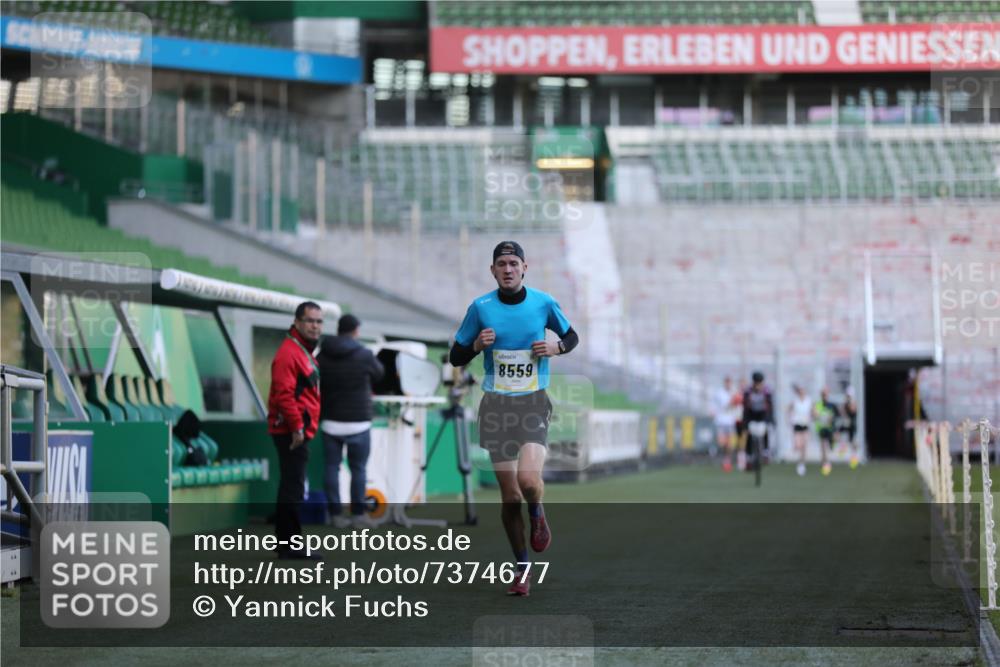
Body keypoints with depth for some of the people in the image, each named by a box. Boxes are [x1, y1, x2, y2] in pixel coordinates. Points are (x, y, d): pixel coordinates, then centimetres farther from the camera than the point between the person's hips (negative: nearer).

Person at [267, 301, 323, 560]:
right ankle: (290, 545, -6)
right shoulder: (289, 352, -14)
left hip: (299, 431, 11)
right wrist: (297, 427, -23)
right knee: (293, 487, -8)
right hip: (292, 432, -11)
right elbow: (283, 393, -22)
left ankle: (286, 544, 22)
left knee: (291, 487, 15)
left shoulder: (304, 352, 19)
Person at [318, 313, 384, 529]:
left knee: (332, 467, 7)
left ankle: (335, 514, 6)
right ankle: (358, 514, 7)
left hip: (330, 421, 3)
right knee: (358, 469, 5)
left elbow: (316, 387, 7)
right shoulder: (364, 355, -7)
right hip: (357, 422, -3)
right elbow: (378, 374, 10)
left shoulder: (322, 356, 3)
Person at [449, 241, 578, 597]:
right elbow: (455, 357, 7)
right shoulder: (480, 308, 0)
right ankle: (522, 569, 16)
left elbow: (571, 336, 16)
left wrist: (555, 347, -6)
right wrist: (477, 345, -13)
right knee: (509, 494, 2)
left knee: (528, 479, -22)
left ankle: (537, 513, 15)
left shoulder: (543, 303, 0)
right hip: (497, 405, 1)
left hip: (533, 403, -1)